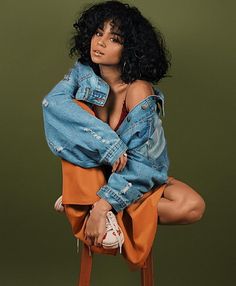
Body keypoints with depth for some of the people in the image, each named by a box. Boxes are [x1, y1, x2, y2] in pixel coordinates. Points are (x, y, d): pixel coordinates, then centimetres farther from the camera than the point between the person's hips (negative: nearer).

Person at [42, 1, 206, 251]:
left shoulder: (138, 91, -24)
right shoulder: (84, 72, -11)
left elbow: (138, 163, -26)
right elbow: (52, 101, -28)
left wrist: (101, 208, -36)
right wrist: (107, 144, -37)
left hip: (141, 175, -1)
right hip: (97, 170, 2)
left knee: (193, 206, -28)